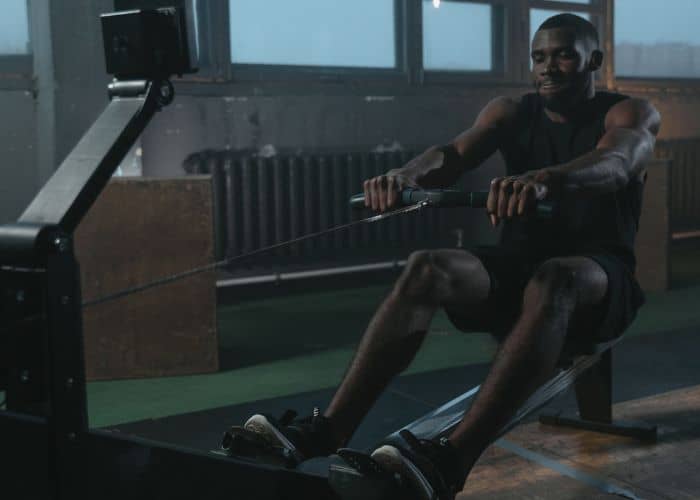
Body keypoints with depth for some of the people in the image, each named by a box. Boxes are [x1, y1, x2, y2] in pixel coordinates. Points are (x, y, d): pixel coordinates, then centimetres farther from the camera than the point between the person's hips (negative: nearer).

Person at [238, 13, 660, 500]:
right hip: (517, 262, 4)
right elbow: (453, 155, -11)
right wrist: (405, 174, -37)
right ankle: (325, 431, -39)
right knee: (426, 270, -27)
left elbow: (614, 163, -28)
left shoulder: (631, 114, -3)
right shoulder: (511, 112, 8)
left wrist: (544, 178, -52)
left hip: (600, 277, -4)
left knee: (552, 281, -41)